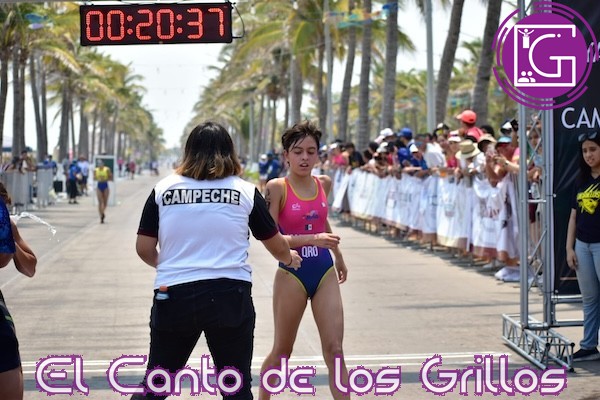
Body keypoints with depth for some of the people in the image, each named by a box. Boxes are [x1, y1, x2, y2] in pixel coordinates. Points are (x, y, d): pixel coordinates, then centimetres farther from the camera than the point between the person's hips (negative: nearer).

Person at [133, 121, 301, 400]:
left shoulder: (163, 189, 4)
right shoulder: (246, 191, 4)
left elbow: (144, 249, 4)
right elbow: (276, 245, 15)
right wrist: (290, 258, 38)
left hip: (174, 295, 1)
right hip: (231, 297, -1)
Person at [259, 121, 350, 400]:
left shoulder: (324, 183, 4)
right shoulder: (277, 187, -12)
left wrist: (339, 257, 33)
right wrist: (313, 239, -29)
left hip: (324, 272, 4)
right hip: (292, 274, -4)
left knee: (334, 350, -3)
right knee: (282, 351, 10)